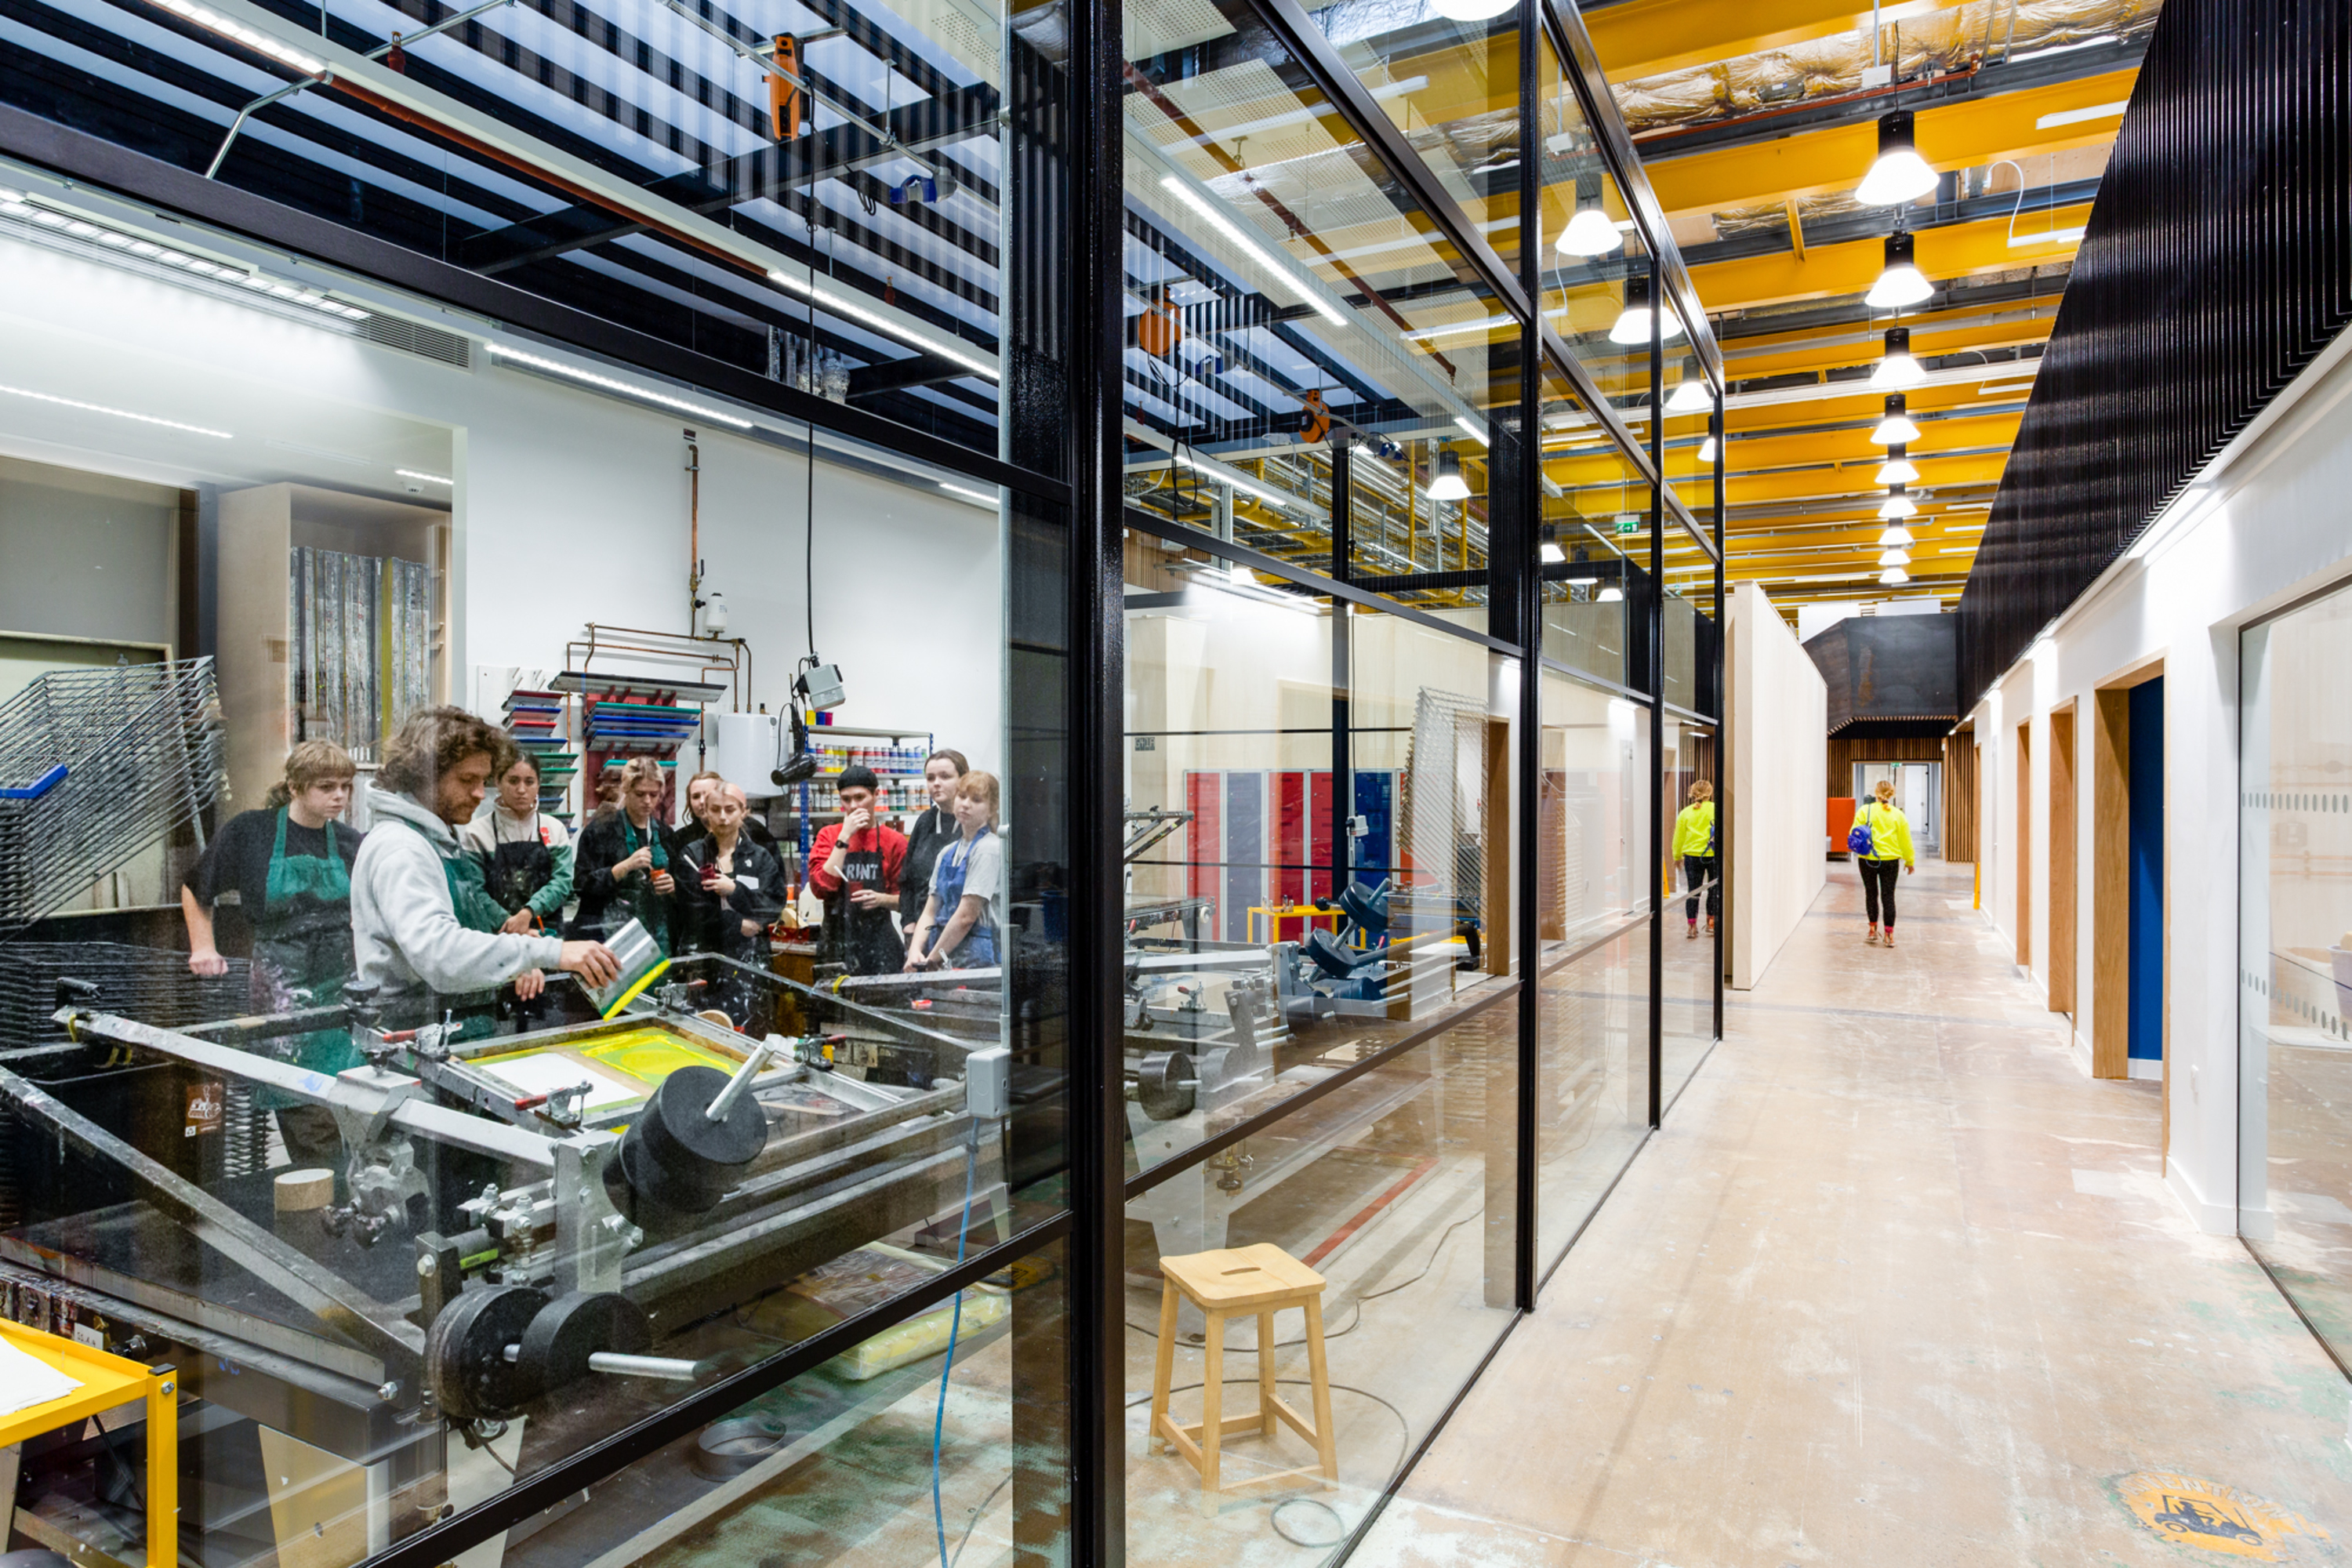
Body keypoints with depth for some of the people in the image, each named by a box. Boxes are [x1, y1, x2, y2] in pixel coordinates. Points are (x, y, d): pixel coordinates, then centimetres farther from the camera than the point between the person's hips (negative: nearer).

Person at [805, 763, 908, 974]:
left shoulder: (894, 841, 4)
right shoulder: (828, 835, 8)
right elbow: (822, 887, -7)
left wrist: (882, 899, -13)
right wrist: (845, 836, -8)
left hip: (879, 944, -1)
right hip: (836, 941, 1)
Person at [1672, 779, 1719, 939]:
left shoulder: (1685, 813, 1)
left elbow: (1679, 837, 5)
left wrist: (1677, 857, 15)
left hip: (1692, 855, 1)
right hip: (1715, 855, -1)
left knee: (1693, 891, 5)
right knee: (1714, 890, 12)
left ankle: (1691, 925, 1)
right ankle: (1711, 923, 18)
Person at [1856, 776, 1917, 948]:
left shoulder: (1865, 810, -6)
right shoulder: (1898, 815, -1)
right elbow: (1905, 840, 6)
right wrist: (1909, 861, 17)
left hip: (1868, 860, -1)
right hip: (1890, 861, 1)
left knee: (1871, 894, 13)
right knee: (1888, 896, 5)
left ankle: (1873, 930, 14)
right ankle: (1889, 935, 5)